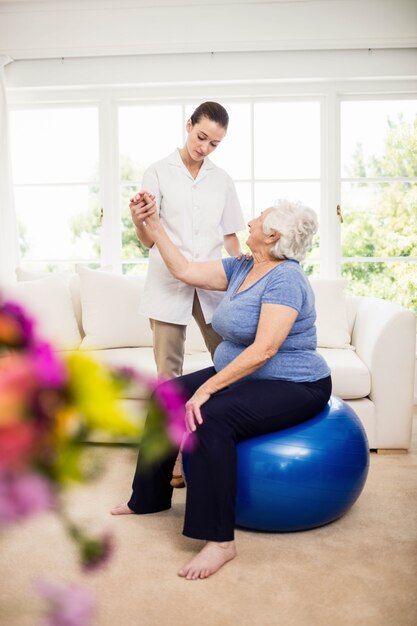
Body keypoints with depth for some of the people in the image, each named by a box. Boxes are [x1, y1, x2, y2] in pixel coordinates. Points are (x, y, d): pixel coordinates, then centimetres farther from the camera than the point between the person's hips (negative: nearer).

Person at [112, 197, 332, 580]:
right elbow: (185, 271, 11)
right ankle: (151, 497, 20)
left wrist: (208, 388, -31)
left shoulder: (284, 278, -21)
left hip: (294, 387, -10)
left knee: (209, 418, -32)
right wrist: (152, 224, 10)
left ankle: (220, 540, -21)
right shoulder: (241, 268, 7)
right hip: (242, 375, 10)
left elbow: (264, 349, -30)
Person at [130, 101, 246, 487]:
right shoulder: (158, 173, 3)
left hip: (212, 284, 3)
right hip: (169, 285, -2)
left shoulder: (222, 180, 12)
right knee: (169, 373, -1)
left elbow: (230, 237, 15)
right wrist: (138, 217, -21)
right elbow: (148, 240, 0)